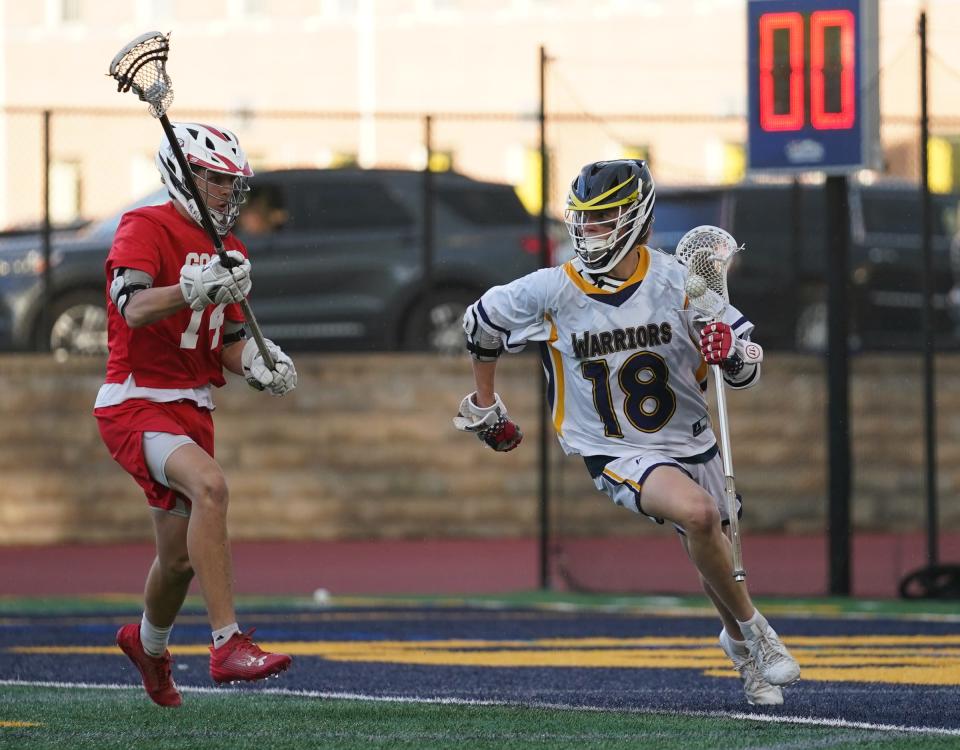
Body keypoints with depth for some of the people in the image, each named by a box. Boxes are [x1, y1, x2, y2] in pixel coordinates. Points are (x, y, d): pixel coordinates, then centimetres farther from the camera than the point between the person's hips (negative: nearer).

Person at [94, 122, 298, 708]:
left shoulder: (229, 252, 13)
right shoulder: (145, 230, -11)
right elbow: (134, 309, -27)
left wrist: (257, 364, -4)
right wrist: (195, 289, -42)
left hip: (192, 410, 8)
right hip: (135, 403, -8)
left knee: (181, 558, 14)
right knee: (210, 485, -33)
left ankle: (148, 642, 45)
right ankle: (228, 644, -36)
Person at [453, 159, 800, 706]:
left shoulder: (678, 282, -12)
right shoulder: (551, 292, -14)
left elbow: (748, 374, -6)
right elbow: (482, 323, 7)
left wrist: (730, 351, -29)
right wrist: (483, 407, 16)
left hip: (690, 443, 3)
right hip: (616, 454, -3)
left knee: (715, 561, 17)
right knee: (697, 513, -30)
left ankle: (740, 647, 49)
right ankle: (753, 630, -10)